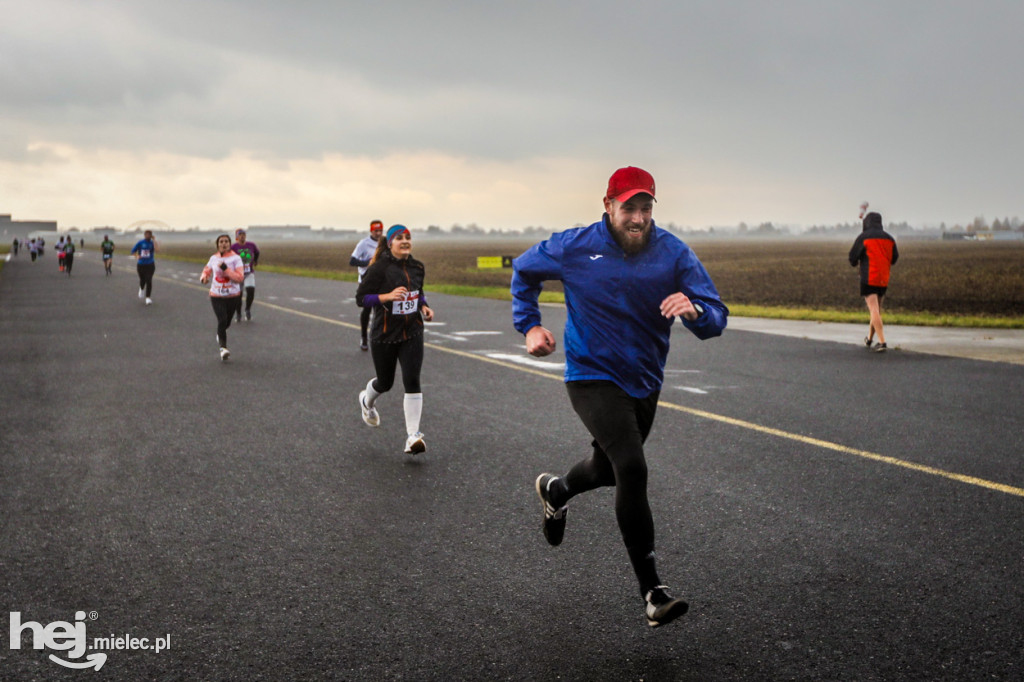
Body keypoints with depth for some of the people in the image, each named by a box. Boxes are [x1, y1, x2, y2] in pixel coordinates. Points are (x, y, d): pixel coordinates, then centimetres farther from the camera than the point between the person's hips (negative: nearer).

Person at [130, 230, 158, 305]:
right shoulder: (140, 242, -2)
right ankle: (142, 289, 51)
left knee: (149, 280, -14)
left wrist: (154, 240, -20)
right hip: (141, 264, 1)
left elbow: (156, 249, -23)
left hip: (150, 265, -1)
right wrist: (137, 256, -15)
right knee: (142, 279, 15)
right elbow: (133, 251, 4)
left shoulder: (152, 242, -3)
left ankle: (148, 298, -12)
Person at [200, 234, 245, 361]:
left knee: (226, 322, 15)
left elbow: (240, 278, -17)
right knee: (222, 320, -19)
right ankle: (223, 348, -21)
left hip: (233, 296, 0)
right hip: (216, 296, 0)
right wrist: (204, 277, -6)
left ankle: (219, 335, 49)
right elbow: (206, 270, 18)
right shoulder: (214, 258, 3)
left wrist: (225, 269, -25)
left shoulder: (236, 258, -8)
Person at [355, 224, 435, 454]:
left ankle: (413, 436, -9)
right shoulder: (379, 268, -13)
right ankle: (367, 401, 50)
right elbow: (361, 298, -14)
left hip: (412, 334, 3)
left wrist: (424, 306, 3)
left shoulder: (417, 268, 4)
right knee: (385, 382, 13)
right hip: (384, 335, -3)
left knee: (412, 381, -11)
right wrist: (388, 296, -27)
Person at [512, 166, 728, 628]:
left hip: (645, 381, 4)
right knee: (631, 467, -23)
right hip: (592, 377, -4)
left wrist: (694, 310, -38)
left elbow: (717, 318, -15)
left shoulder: (674, 253, -10)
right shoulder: (574, 247, -13)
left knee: (607, 469, 22)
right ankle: (651, 592, -17)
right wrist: (529, 326, -1)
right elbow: (524, 270, 8)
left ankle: (554, 490, 58)